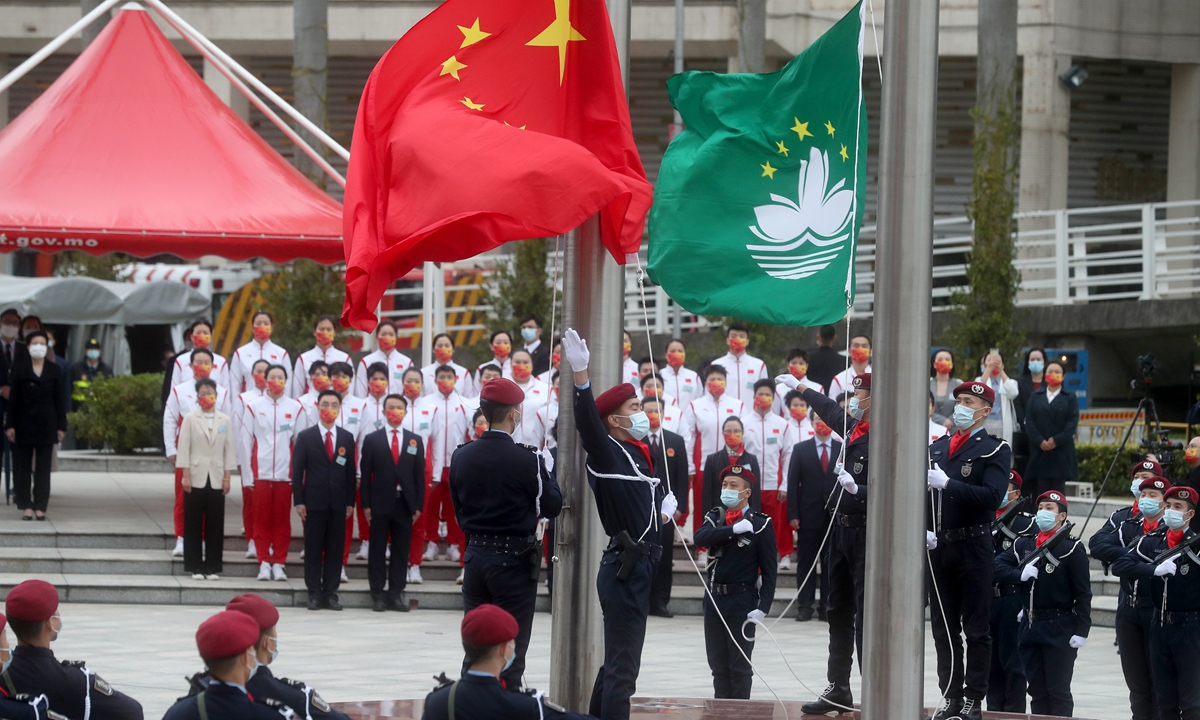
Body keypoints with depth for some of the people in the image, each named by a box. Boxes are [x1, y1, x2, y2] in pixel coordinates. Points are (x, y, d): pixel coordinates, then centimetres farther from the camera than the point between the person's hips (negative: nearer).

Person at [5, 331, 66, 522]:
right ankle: (27, 506, 4)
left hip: (46, 425, 1)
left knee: (43, 468, 3)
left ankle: (40, 507, 5)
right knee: (23, 466, 1)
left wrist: (61, 426, 0)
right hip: (24, 425, -1)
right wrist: (10, 425, -6)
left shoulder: (54, 371, 6)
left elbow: (59, 399, 5)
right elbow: (13, 398, 0)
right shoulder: (19, 369, 2)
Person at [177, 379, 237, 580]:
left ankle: (213, 567, 7)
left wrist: (227, 477, 2)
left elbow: (229, 450, 8)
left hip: (216, 478, 2)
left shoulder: (225, 420, 7)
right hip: (196, 478, -2)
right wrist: (186, 475, -7)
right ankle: (195, 567, 4)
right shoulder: (190, 419, 2)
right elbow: (184, 448, -1)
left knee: (215, 525, 2)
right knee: (194, 524, 0)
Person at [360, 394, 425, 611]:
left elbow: (419, 474, 7)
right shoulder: (372, 439, 3)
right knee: (377, 550, 2)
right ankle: (378, 593, 6)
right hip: (380, 502, -2)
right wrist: (365, 504, -6)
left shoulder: (415, 440, 9)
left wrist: (418, 505, 0)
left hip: (405, 503, 2)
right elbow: (366, 474, 1)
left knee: (401, 550, 4)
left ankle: (397, 593, 10)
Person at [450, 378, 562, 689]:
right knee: (510, 656, 1)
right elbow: (552, 506, -7)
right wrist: (546, 475, 9)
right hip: (514, 559, -5)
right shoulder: (527, 460, -16)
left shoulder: (461, 457, 1)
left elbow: (458, 510, 9)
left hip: (475, 556, 5)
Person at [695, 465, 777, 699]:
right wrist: (733, 529, -25)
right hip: (714, 598, 5)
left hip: (742, 601, -5)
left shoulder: (760, 524, -7)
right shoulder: (715, 517, 7)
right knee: (718, 663, 11)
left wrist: (763, 607, -17)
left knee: (740, 664, 2)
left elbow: (770, 570, -9)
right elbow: (700, 537, -15)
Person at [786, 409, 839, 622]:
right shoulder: (800, 449, 7)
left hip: (835, 515, 0)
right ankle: (804, 607, 6)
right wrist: (792, 514, -5)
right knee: (806, 563, 3)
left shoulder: (843, 450, 6)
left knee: (830, 564, 2)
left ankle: (827, 607, 6)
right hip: (809, 515, 0)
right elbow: (793, 483, 3)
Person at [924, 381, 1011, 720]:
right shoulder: (937, 447, 16)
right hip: (937, 548, 5)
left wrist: (948, 483, -23)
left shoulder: (995, 451, -1)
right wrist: (923, 528, -4)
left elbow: (992, 496, -16)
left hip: (973, 548, -5)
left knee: (976, 628, -1)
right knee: (944, 628, 6)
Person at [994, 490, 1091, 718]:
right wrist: (1020, 574, -14)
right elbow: (997, 566, 4)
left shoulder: (1072, 548, -6)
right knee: (1037, 691, 10)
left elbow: (1083, 593, -9)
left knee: (1058, 691, -3)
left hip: (1059, 631, -6)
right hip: (1029, 627, 6)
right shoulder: (1024, 544, 12)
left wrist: (1081, 631, -15)